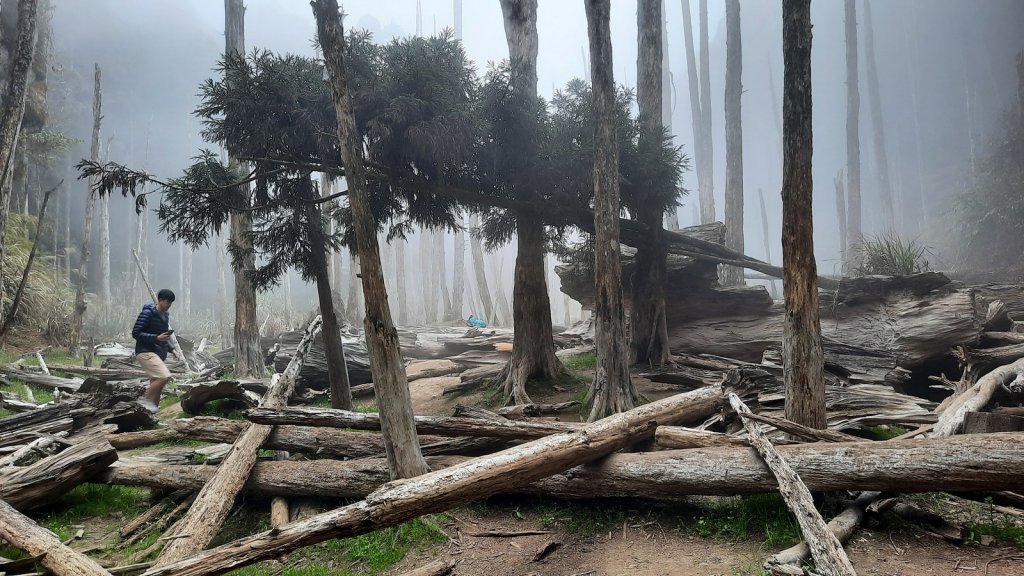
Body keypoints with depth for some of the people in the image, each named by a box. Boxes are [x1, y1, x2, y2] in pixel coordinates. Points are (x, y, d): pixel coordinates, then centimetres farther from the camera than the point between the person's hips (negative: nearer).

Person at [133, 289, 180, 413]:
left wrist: (172, 349, 10)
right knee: (164, 376, -24)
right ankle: (145, 399, -9)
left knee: (157, 384, 7)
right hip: (146, 352, -9)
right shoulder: (148, 313, -10)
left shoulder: (165, 315, 15)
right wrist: (157, 338, -22)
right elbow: (136, 333, -14)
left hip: (158, 354, 9)